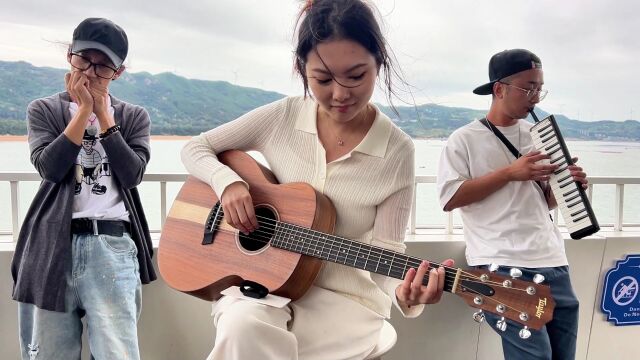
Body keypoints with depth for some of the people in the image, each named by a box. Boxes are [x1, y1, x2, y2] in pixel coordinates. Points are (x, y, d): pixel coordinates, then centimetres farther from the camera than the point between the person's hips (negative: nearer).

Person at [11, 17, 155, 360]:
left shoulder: (133, 117, 12)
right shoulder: (44, 110, 12)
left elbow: (131, 175, -4)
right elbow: (50, 167, -6)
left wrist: (103, 113, -1)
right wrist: (83, 110, -4)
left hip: (112, 243, 0)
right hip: (53, 242, 1)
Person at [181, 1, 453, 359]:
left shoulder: (397, 151, -11)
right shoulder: (283, 116, -5)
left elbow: (385, 254, -10)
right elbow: (195, 148, 4)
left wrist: (404, 292, -33)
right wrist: (228, 182, -16)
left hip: (344, 299, -2)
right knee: (243, 326, -32)